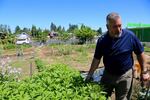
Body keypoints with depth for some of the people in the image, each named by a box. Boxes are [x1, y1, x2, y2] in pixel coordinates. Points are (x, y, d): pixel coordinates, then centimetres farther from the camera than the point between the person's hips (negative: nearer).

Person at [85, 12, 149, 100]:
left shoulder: (130, 36, -15)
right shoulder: (102, 40, -10)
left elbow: (140, 53, -3)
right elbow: (97, 59, -3)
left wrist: (143, 71, 0)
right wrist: (90, 75, -3)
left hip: (125, 75, -2)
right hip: (108, 74, 2)